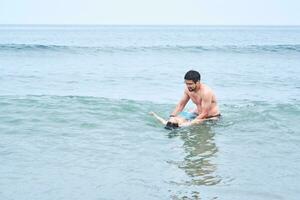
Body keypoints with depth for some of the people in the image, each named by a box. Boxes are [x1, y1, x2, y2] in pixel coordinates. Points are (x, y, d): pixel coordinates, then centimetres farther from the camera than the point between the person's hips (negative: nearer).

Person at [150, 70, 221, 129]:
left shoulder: (206, 92, -33)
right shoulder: (188, 89, -11)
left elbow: (204, 114, -32)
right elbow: (181, 104, 0)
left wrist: (191, 122, -37)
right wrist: (172, 116, -14)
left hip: (212, 116, -7)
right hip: (198, 113, 7)